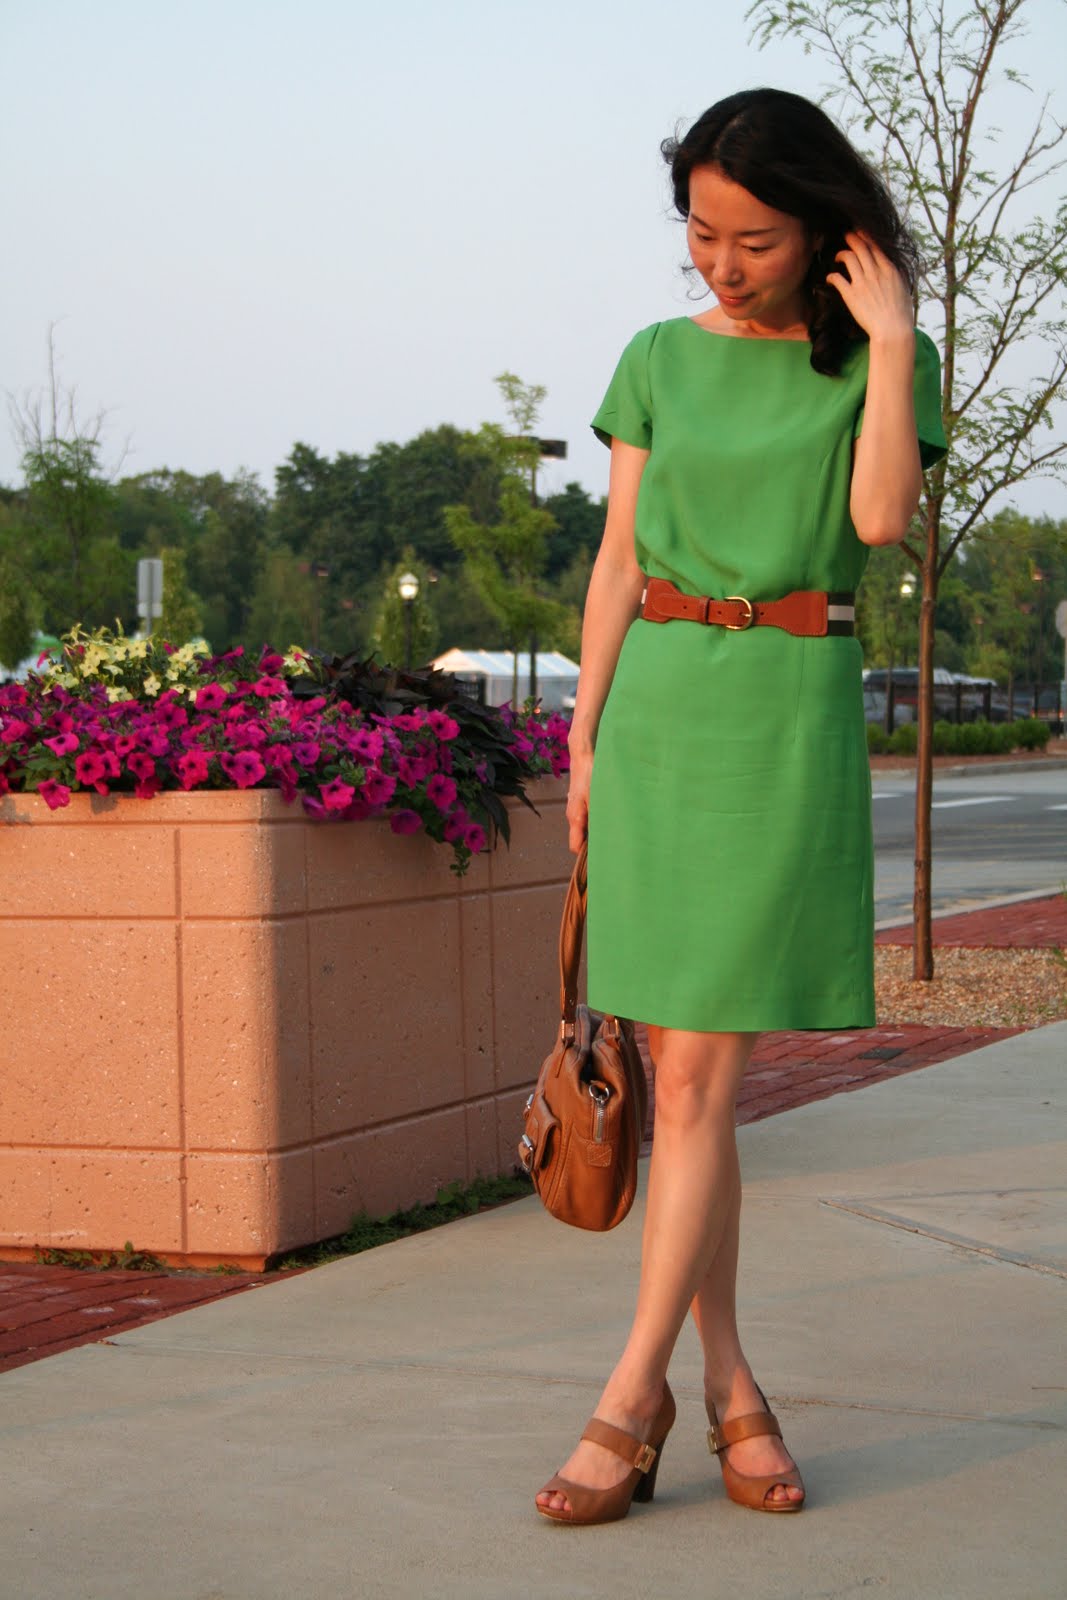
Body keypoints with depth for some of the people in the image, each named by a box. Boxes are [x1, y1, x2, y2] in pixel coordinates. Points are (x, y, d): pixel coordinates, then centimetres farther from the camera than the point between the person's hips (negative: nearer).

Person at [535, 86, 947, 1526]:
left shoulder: (883, 362, 3)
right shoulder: (660, 361, 10)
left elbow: (881, 517, -14)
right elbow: (619, 559, 11)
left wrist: (890, 338, -12)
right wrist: (584, 738, 6)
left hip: (792, 718, -3)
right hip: (656, 710, 3)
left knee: (700, 1072, -8)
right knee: (680, 1073, 3)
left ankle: (630, 1401, -4)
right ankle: (731, 1391, 12)